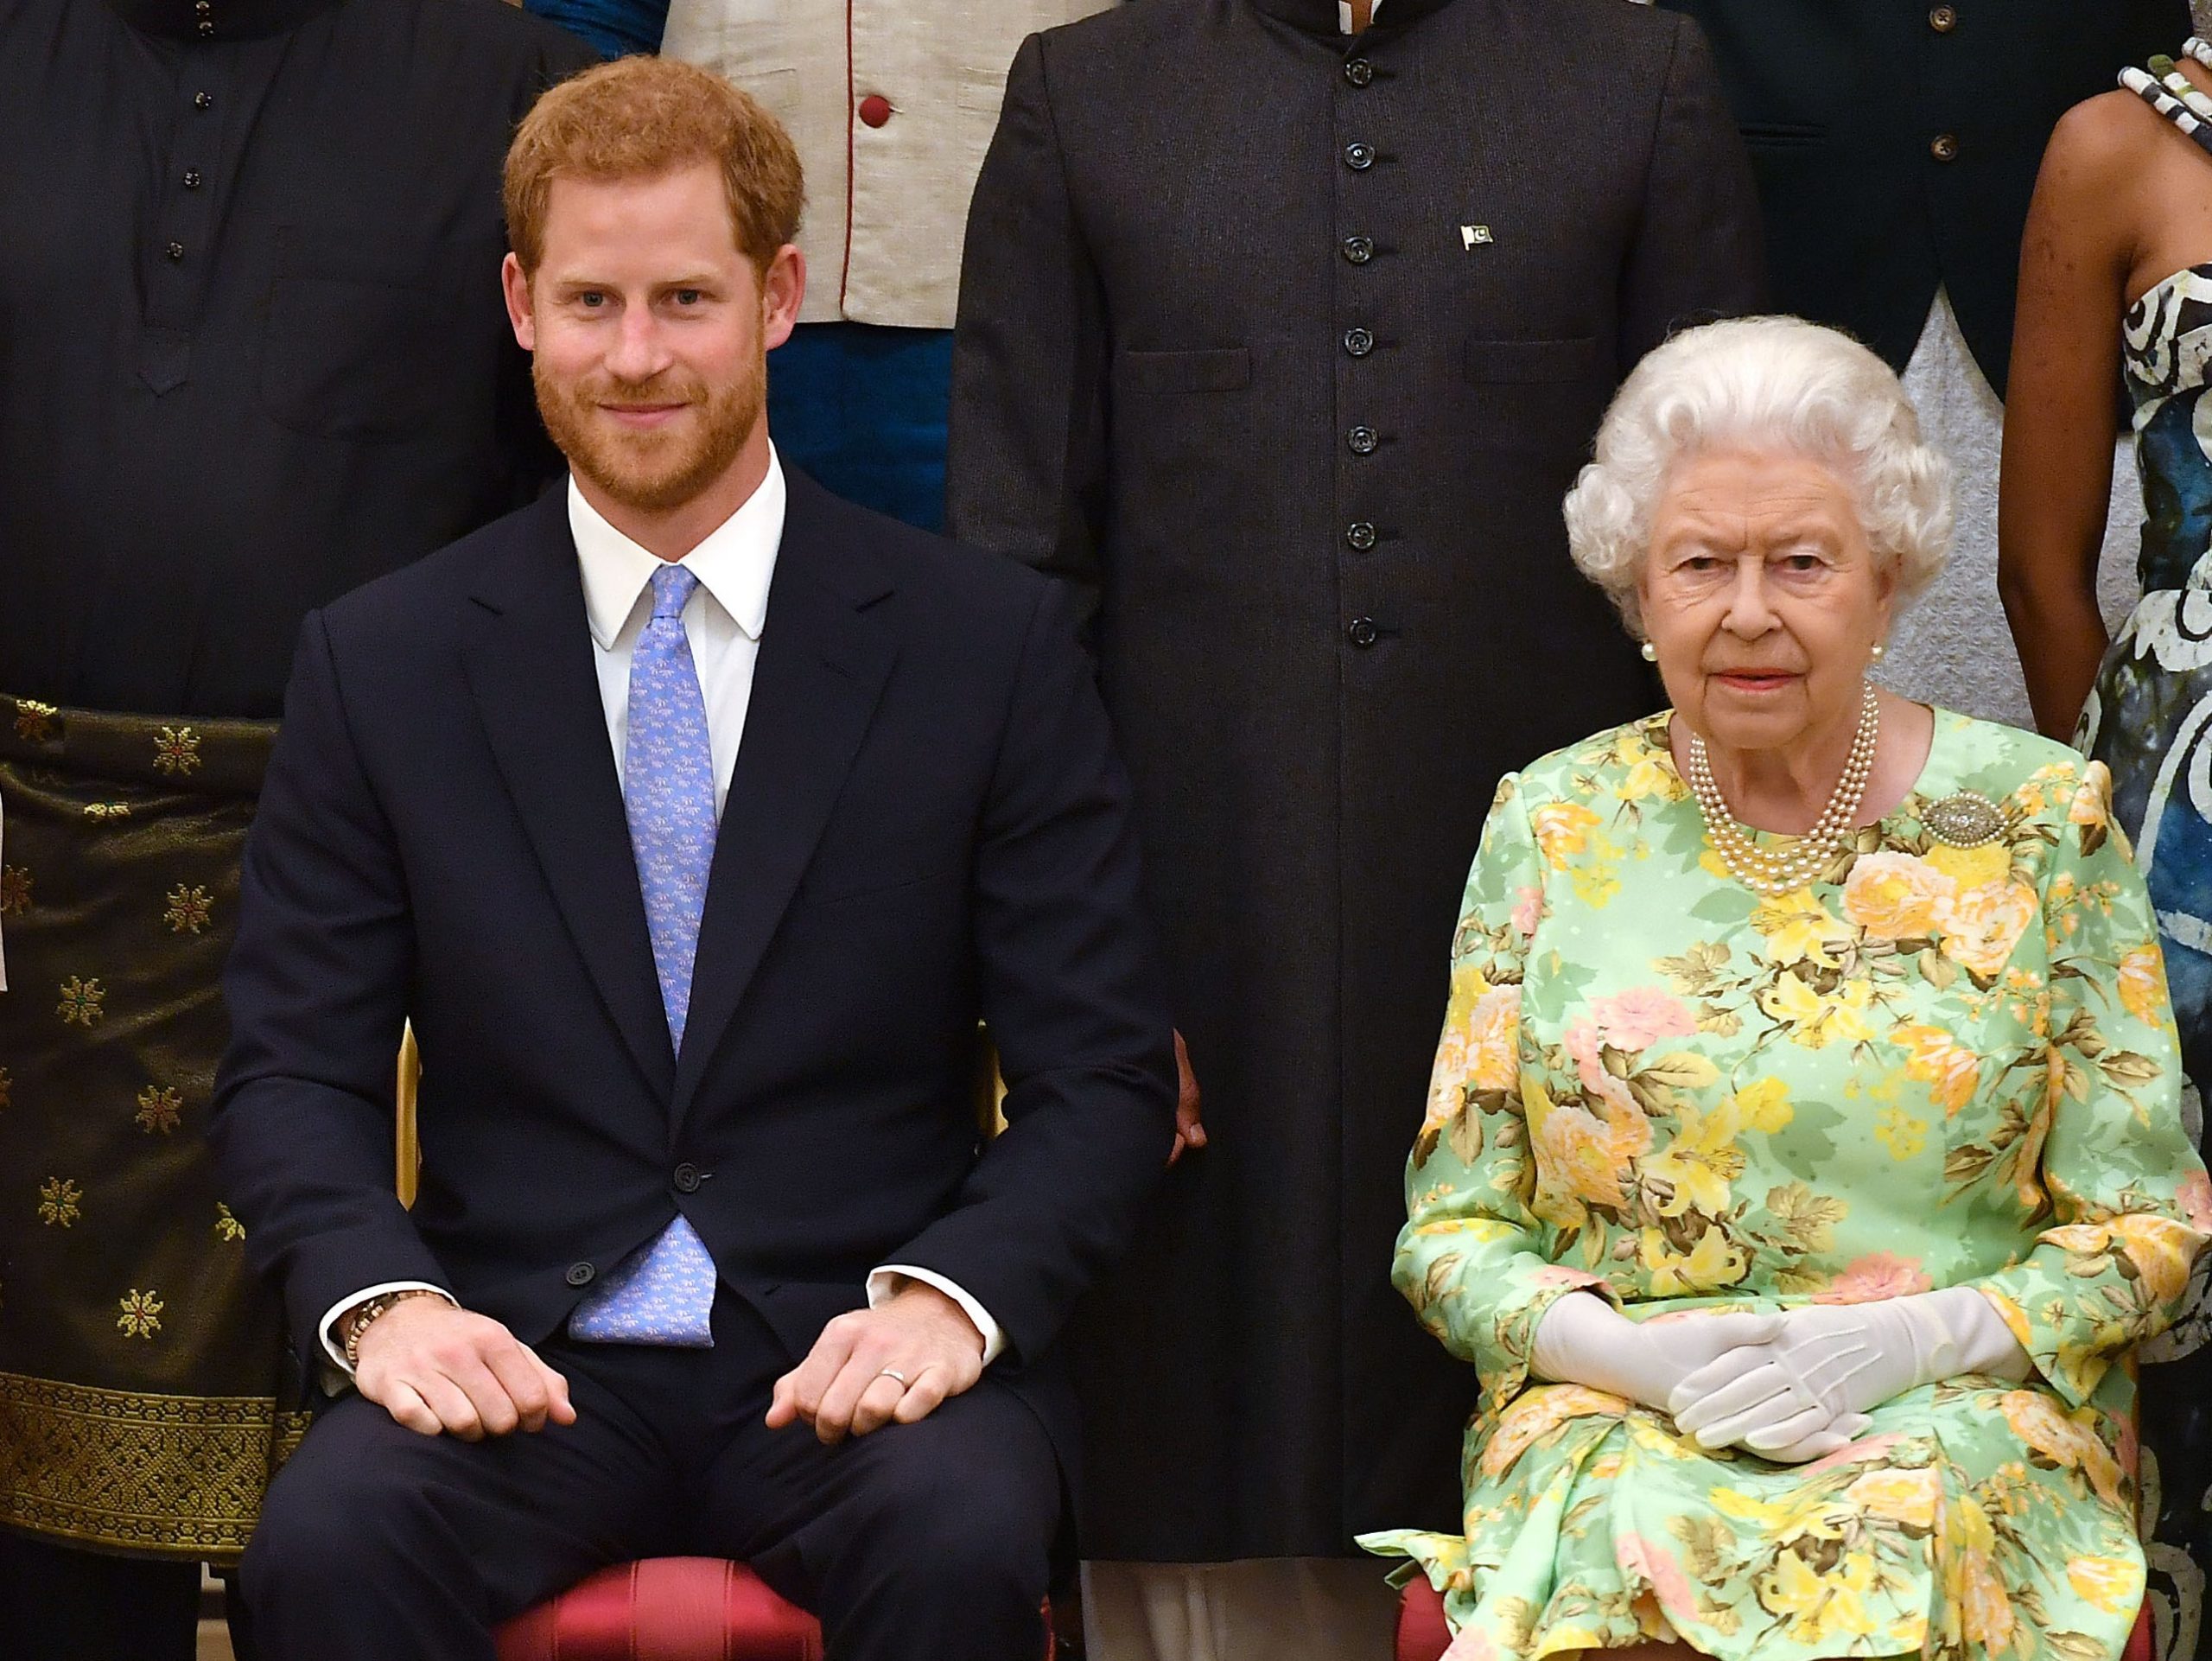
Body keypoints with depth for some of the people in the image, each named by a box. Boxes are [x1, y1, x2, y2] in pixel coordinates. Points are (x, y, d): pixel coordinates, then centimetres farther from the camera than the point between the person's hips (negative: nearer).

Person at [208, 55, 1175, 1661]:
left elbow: (1105, 1077, 2)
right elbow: (294, 1068, 6)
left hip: (852, 1351, 0)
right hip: (522, 1358, 0)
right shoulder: (381, 665, 7)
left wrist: (948, 1297, -17)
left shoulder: (992, 646, 3)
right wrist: (384, 1299, -15)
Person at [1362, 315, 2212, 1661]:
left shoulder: (2042, 820, 4)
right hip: (1611, 1425, 1)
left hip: (1966, 1417, -1)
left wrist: (1918, 1338, -11)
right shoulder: (1551, 829, 8)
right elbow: (1452, 1231, 10)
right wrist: (1630, 1350, -10)